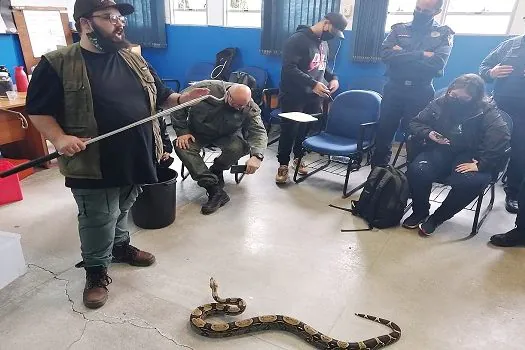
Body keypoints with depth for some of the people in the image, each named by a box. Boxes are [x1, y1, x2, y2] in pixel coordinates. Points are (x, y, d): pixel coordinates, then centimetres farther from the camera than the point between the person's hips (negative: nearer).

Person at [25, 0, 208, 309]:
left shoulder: (132, 59, 9)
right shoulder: (57, 64, -9)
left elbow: (158, 96, 15)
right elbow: (37, 109, -5)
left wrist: (181, 99, -4)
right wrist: (59, 138, -20)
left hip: (135, 157, 5)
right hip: (94, 164, -5)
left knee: (122, 210, 23)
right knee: (98, 220, 7)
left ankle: (120, 246, 47)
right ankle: (97, 271, 28)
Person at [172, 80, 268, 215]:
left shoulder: (250, 109, -20)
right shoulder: (207, 89, -25)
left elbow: (259, 131, -25)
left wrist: (257, 156, -45)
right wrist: (182, 131, -20)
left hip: (227, 135, 0)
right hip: (198, 132, 1)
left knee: (241, 147, -32)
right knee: (181, 147, -29)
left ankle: (215, 172, -1)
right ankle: (215, 190, -35)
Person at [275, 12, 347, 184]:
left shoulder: (323, 42, 12)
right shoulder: (297, 39, -14)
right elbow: (289, 68, -24)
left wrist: (333, 78, 4)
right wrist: (313, 84, -29)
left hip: (313, 97, 7)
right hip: (293, 96, -7)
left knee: (306, 130, 11)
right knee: (289, 131, 0)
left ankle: (298, 158, 29)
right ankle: (283, 165, 12)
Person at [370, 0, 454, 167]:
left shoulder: (444, 34, 3)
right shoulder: (399, 29, 7)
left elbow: (438, 63, -14)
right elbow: (385, 54, -10)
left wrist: (402, 54, -13)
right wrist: (421, 54, -15)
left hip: (421, 92, -1)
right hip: (394, 88, 2)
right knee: (384, 131, 6)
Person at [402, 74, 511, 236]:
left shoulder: (487, 112, -9)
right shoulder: (440, 103, 2)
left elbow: (502, 138, -21)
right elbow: (415, 123, 9)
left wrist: (481, 164, -29)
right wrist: (428, 134, -12)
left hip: (468, 157, -2)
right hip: (439, 151, 2)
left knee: (471, 181, -34)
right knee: (416, 171, -29)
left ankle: (436, 218, -8)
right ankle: (420, 212, -1)